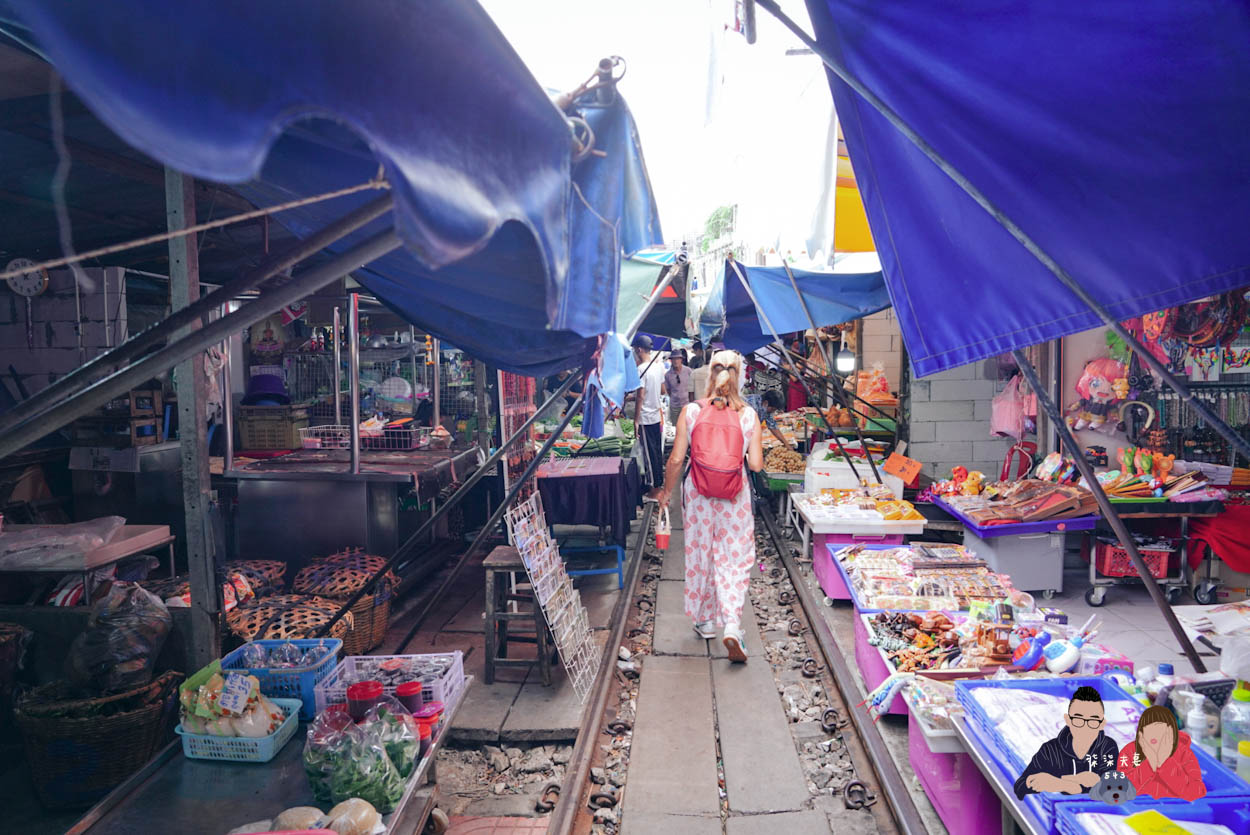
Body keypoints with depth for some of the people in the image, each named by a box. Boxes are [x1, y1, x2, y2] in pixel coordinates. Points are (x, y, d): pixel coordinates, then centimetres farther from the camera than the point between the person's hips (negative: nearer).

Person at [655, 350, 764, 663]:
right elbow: (756, 464, -8)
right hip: (735, 495, -1)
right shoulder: (748, 415, -7)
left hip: (699, 494, 1)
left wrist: (666, 490, 8)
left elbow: (676, 459, -7)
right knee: (734, 559, 8)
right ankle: (732, 626, -7)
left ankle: (705, 622, 30)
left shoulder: (691, 411, -8)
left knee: (700, 555, 16)